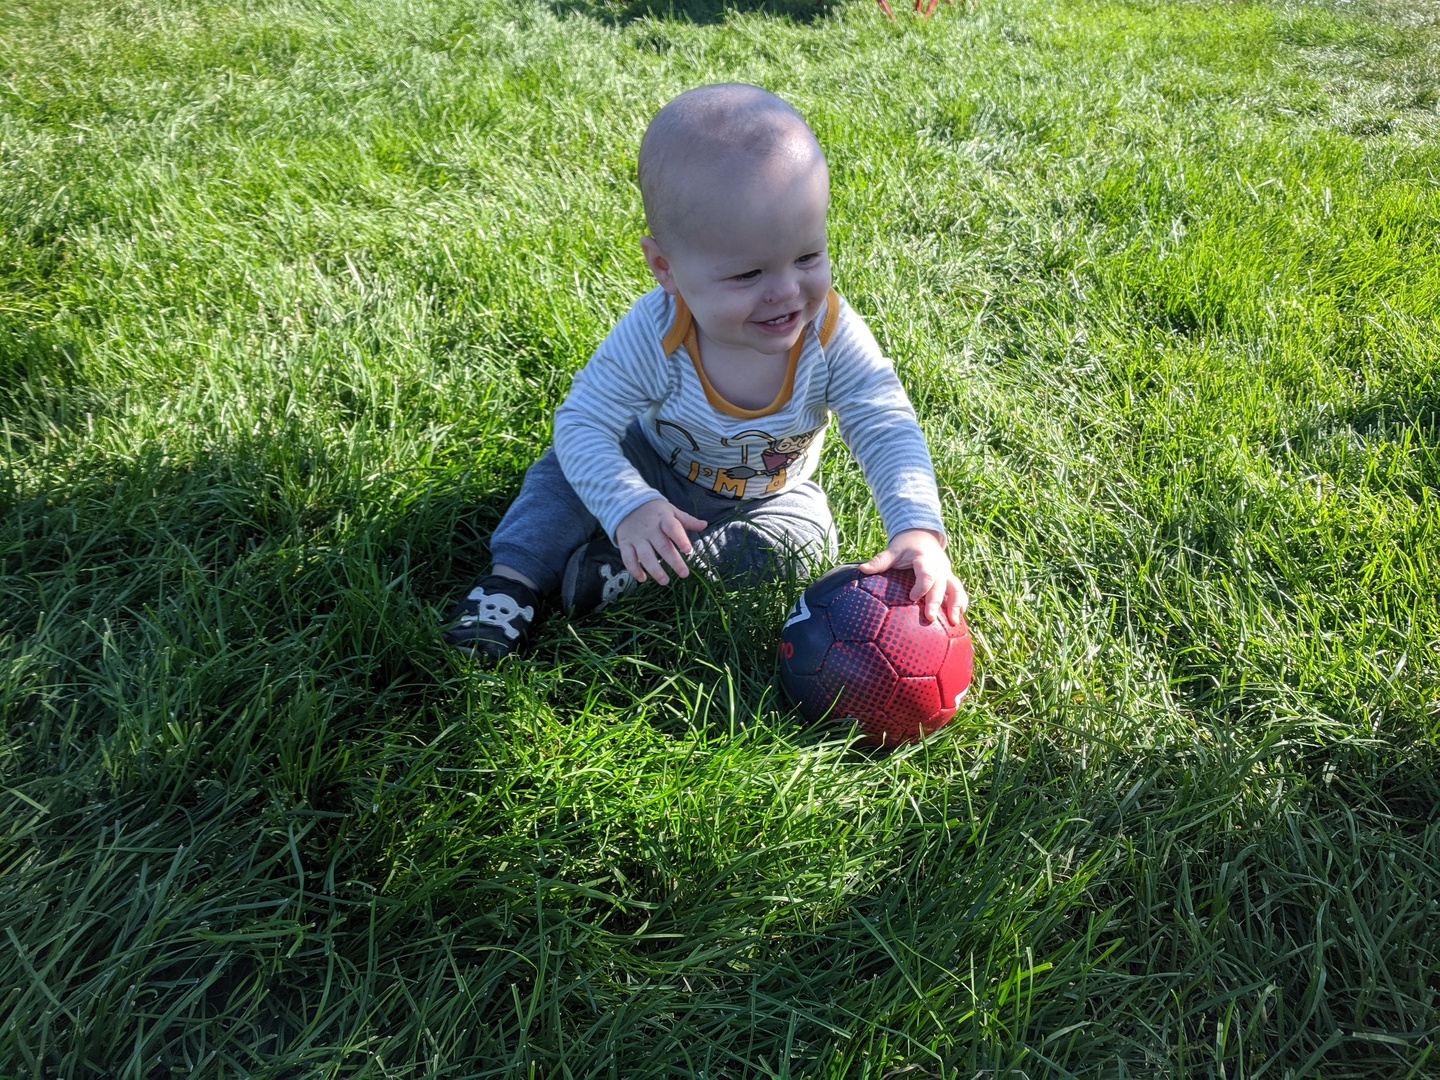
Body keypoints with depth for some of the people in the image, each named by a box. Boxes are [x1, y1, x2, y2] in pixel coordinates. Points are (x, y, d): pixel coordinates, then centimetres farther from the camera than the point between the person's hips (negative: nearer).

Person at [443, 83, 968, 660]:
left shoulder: (833, 335, -32)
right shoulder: (654, 336, -34)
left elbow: (887, 428, -33)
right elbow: (581, 422, -31)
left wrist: (918, 527, -50)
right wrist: (628, 507, -48)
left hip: (766, 494, 1)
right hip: (657, 470, -1)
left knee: (805, 539, -23)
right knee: (568, 466, -17)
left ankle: (636, 565, -21)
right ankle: (516, 580, -12)